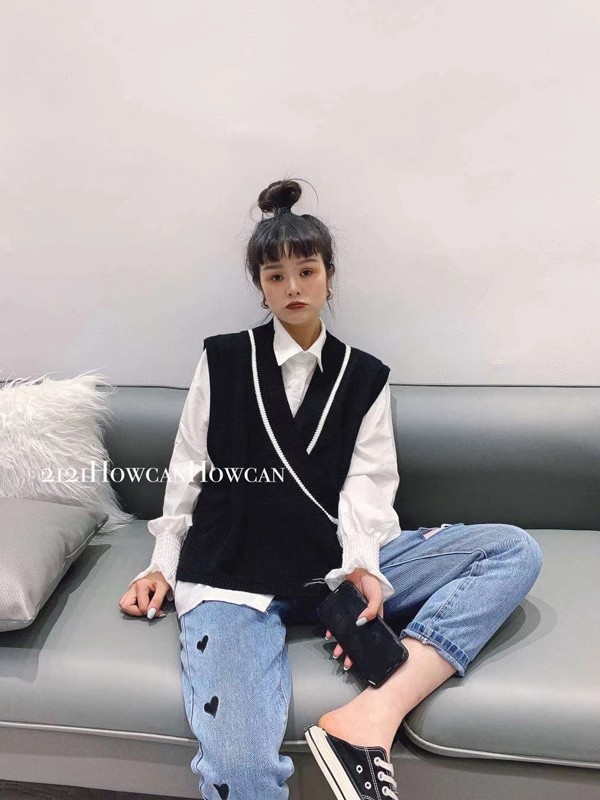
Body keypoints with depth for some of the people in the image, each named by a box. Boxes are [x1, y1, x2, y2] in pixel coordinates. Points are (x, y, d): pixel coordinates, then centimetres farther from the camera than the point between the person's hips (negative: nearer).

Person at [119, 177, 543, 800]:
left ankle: (376, 713, -29)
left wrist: (362, 566, -15)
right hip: (233, 577, -3)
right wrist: (164, 564, 10)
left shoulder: (364, 377, 12)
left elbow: (366, 483, 2)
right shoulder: (223, 360, 10)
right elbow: (188, 471, 13)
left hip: (335, 565, 3)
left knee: (515, 550, -17)